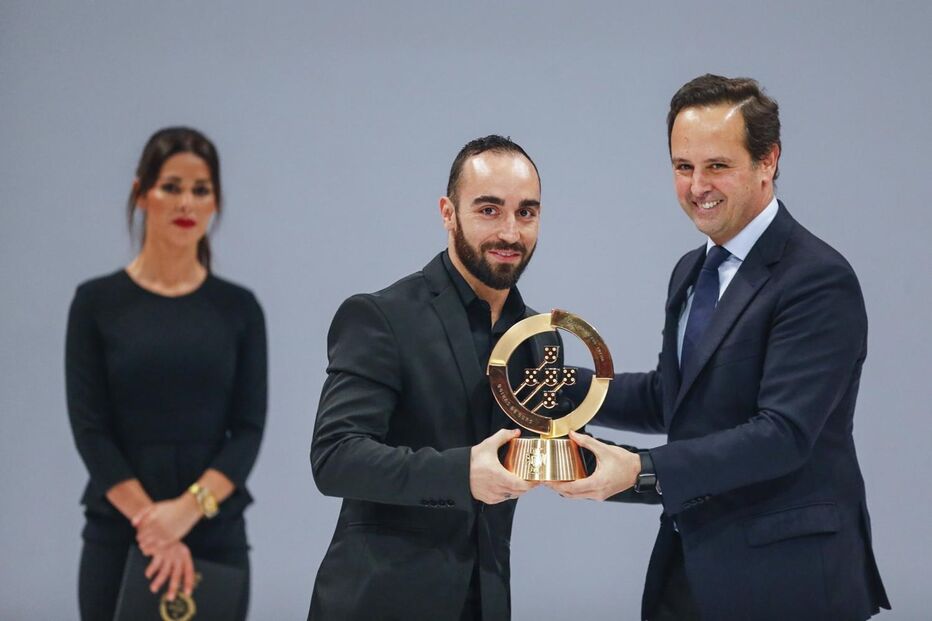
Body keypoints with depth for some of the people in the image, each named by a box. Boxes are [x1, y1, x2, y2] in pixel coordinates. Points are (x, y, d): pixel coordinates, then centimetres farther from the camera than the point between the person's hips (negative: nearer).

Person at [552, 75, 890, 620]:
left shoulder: (819, 281, -16)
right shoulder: (693, 272, 13)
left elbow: (783, 434, -24)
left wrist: (641, 470, -31)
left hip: (785, 577, -8)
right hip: (689, 567, 8)